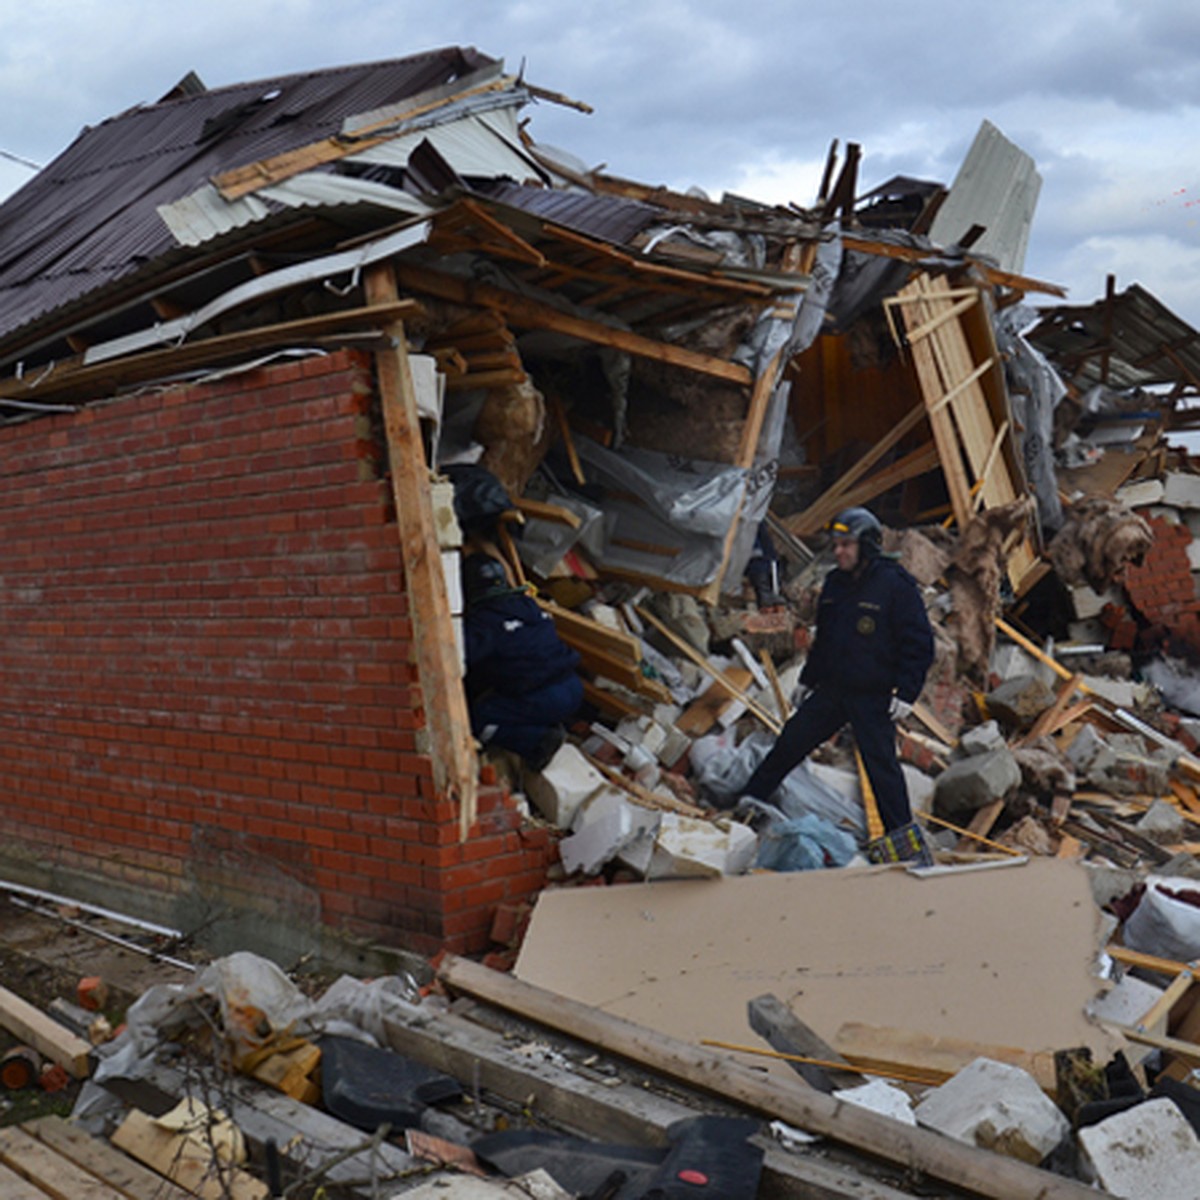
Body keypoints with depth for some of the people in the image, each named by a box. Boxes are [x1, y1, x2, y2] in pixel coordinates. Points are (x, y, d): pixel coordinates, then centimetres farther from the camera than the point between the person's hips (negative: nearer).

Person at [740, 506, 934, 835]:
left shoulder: (895, 583, -11)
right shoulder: (835, 583, 10)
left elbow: (919, 643, -11)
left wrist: (906, 692, -16)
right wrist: (808, 680, 22)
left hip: (874, 697, -6)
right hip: (831, 690, 6)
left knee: (881, 765, -4)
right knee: (789, 743, 9)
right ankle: (746, 803, 22)